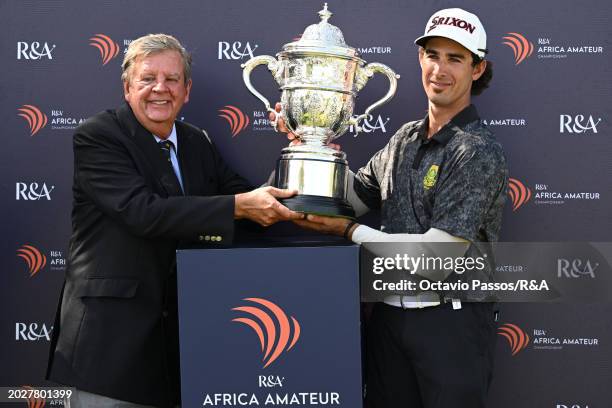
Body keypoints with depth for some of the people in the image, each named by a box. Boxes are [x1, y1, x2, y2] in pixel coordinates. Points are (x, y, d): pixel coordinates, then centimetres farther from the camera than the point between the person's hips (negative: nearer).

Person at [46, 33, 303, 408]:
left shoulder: (197, 143, 11)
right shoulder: (96, 137, -9)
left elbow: (247, 195, 12)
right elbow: (144, 212, -22)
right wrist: (238, 206, -25)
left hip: (180, 327, 6)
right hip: (111, 331, -6)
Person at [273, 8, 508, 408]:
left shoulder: (480, 152, -14)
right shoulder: (405, 139, 8)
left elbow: (438, 251, -19)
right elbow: (353, 198, 15)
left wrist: (350, 231, -10)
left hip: (450, 324, -6)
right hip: (390, 315, 6)